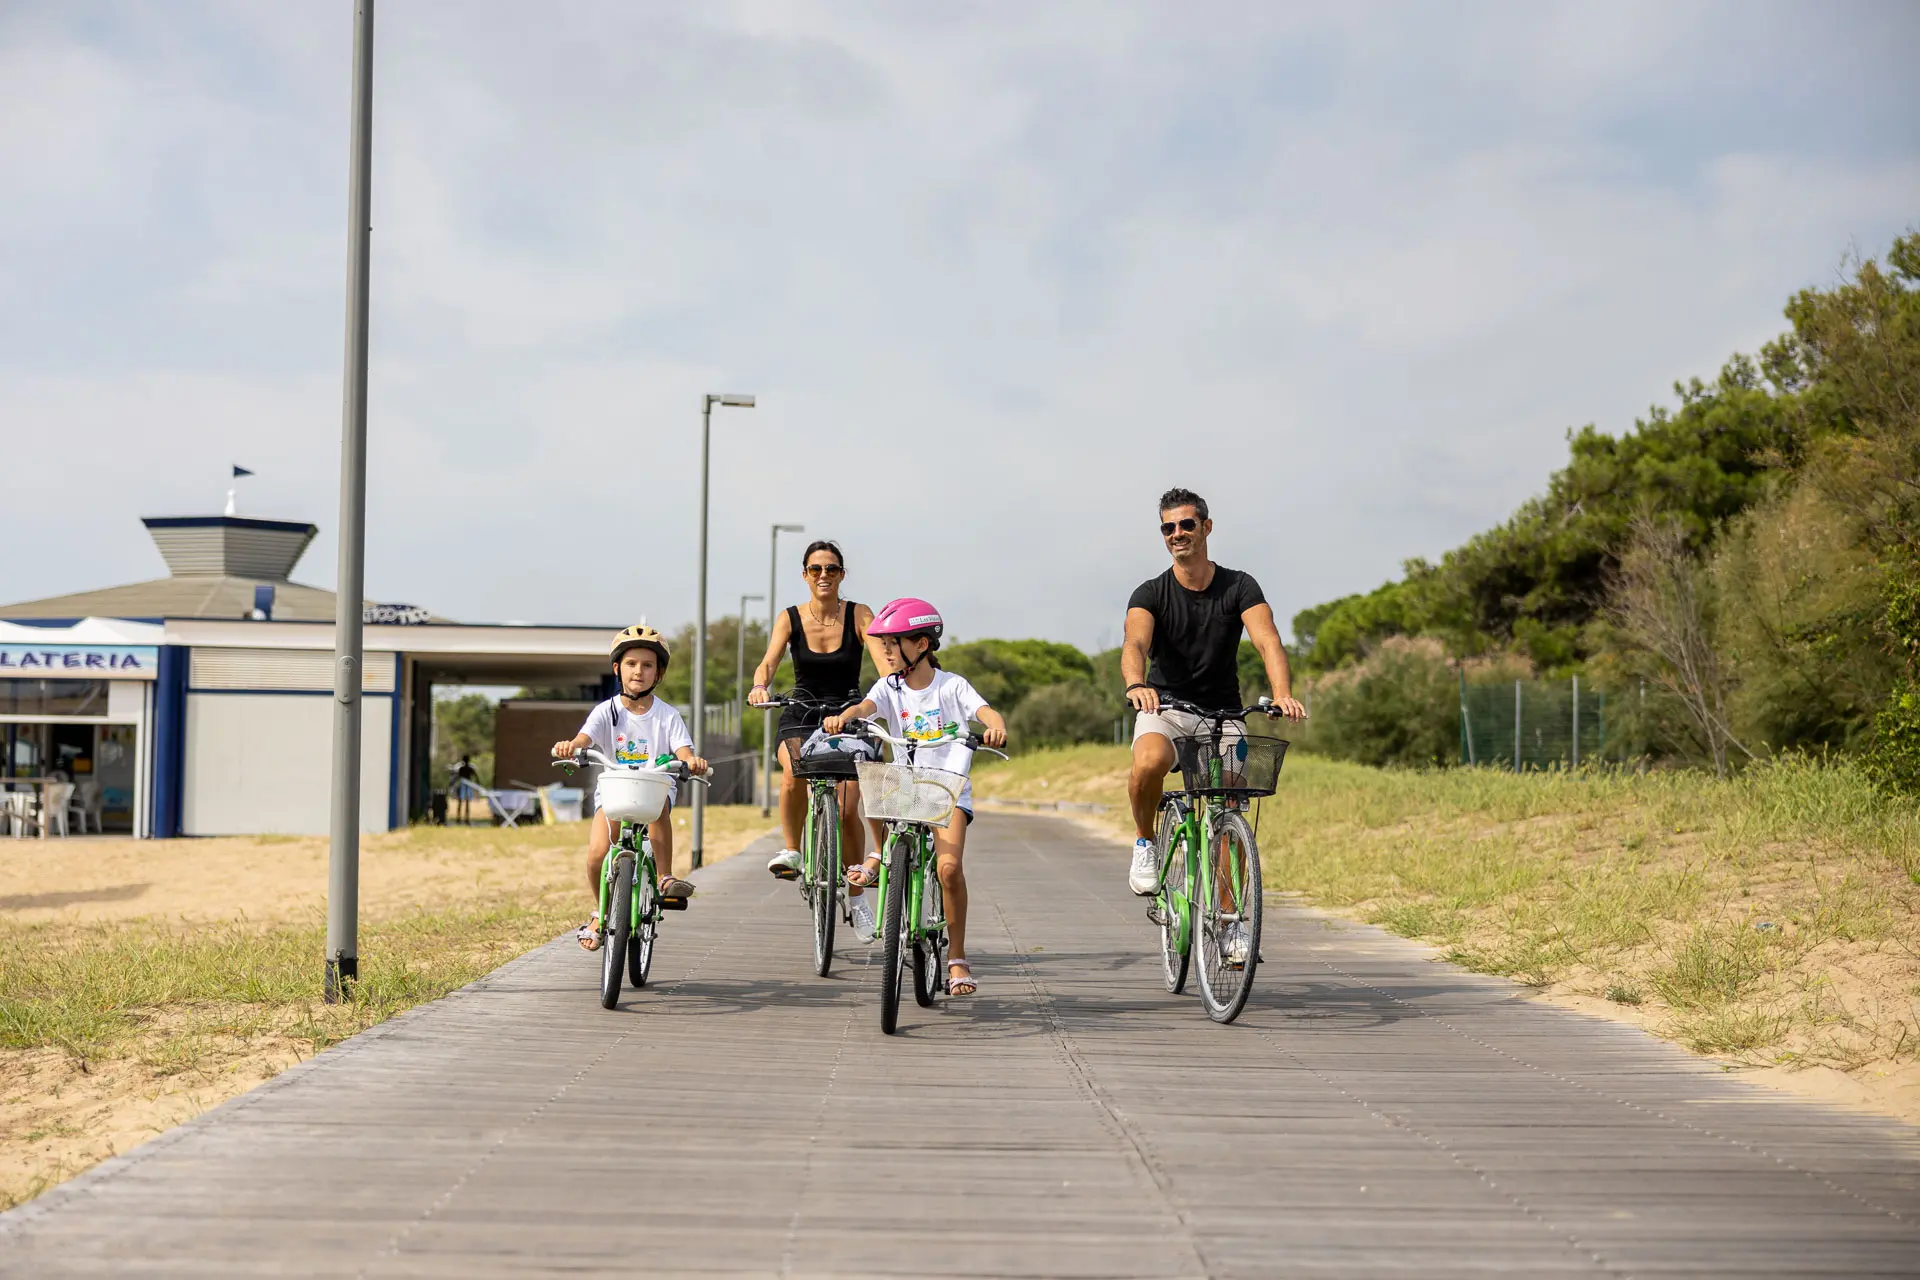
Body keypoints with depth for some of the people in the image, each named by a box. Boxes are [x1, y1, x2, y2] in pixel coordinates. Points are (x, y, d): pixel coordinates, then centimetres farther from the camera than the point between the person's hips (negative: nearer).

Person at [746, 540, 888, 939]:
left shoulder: (859, 616, -4)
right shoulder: (790, 619, -3)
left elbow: (883, 658, -18)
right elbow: (769, 660, -17)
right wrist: (759, 686, -40)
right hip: (800, 717, 0)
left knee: (847, 809, -14)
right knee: (794, 774, -34)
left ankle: (856, 894, 8)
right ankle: (791, 850, -11)